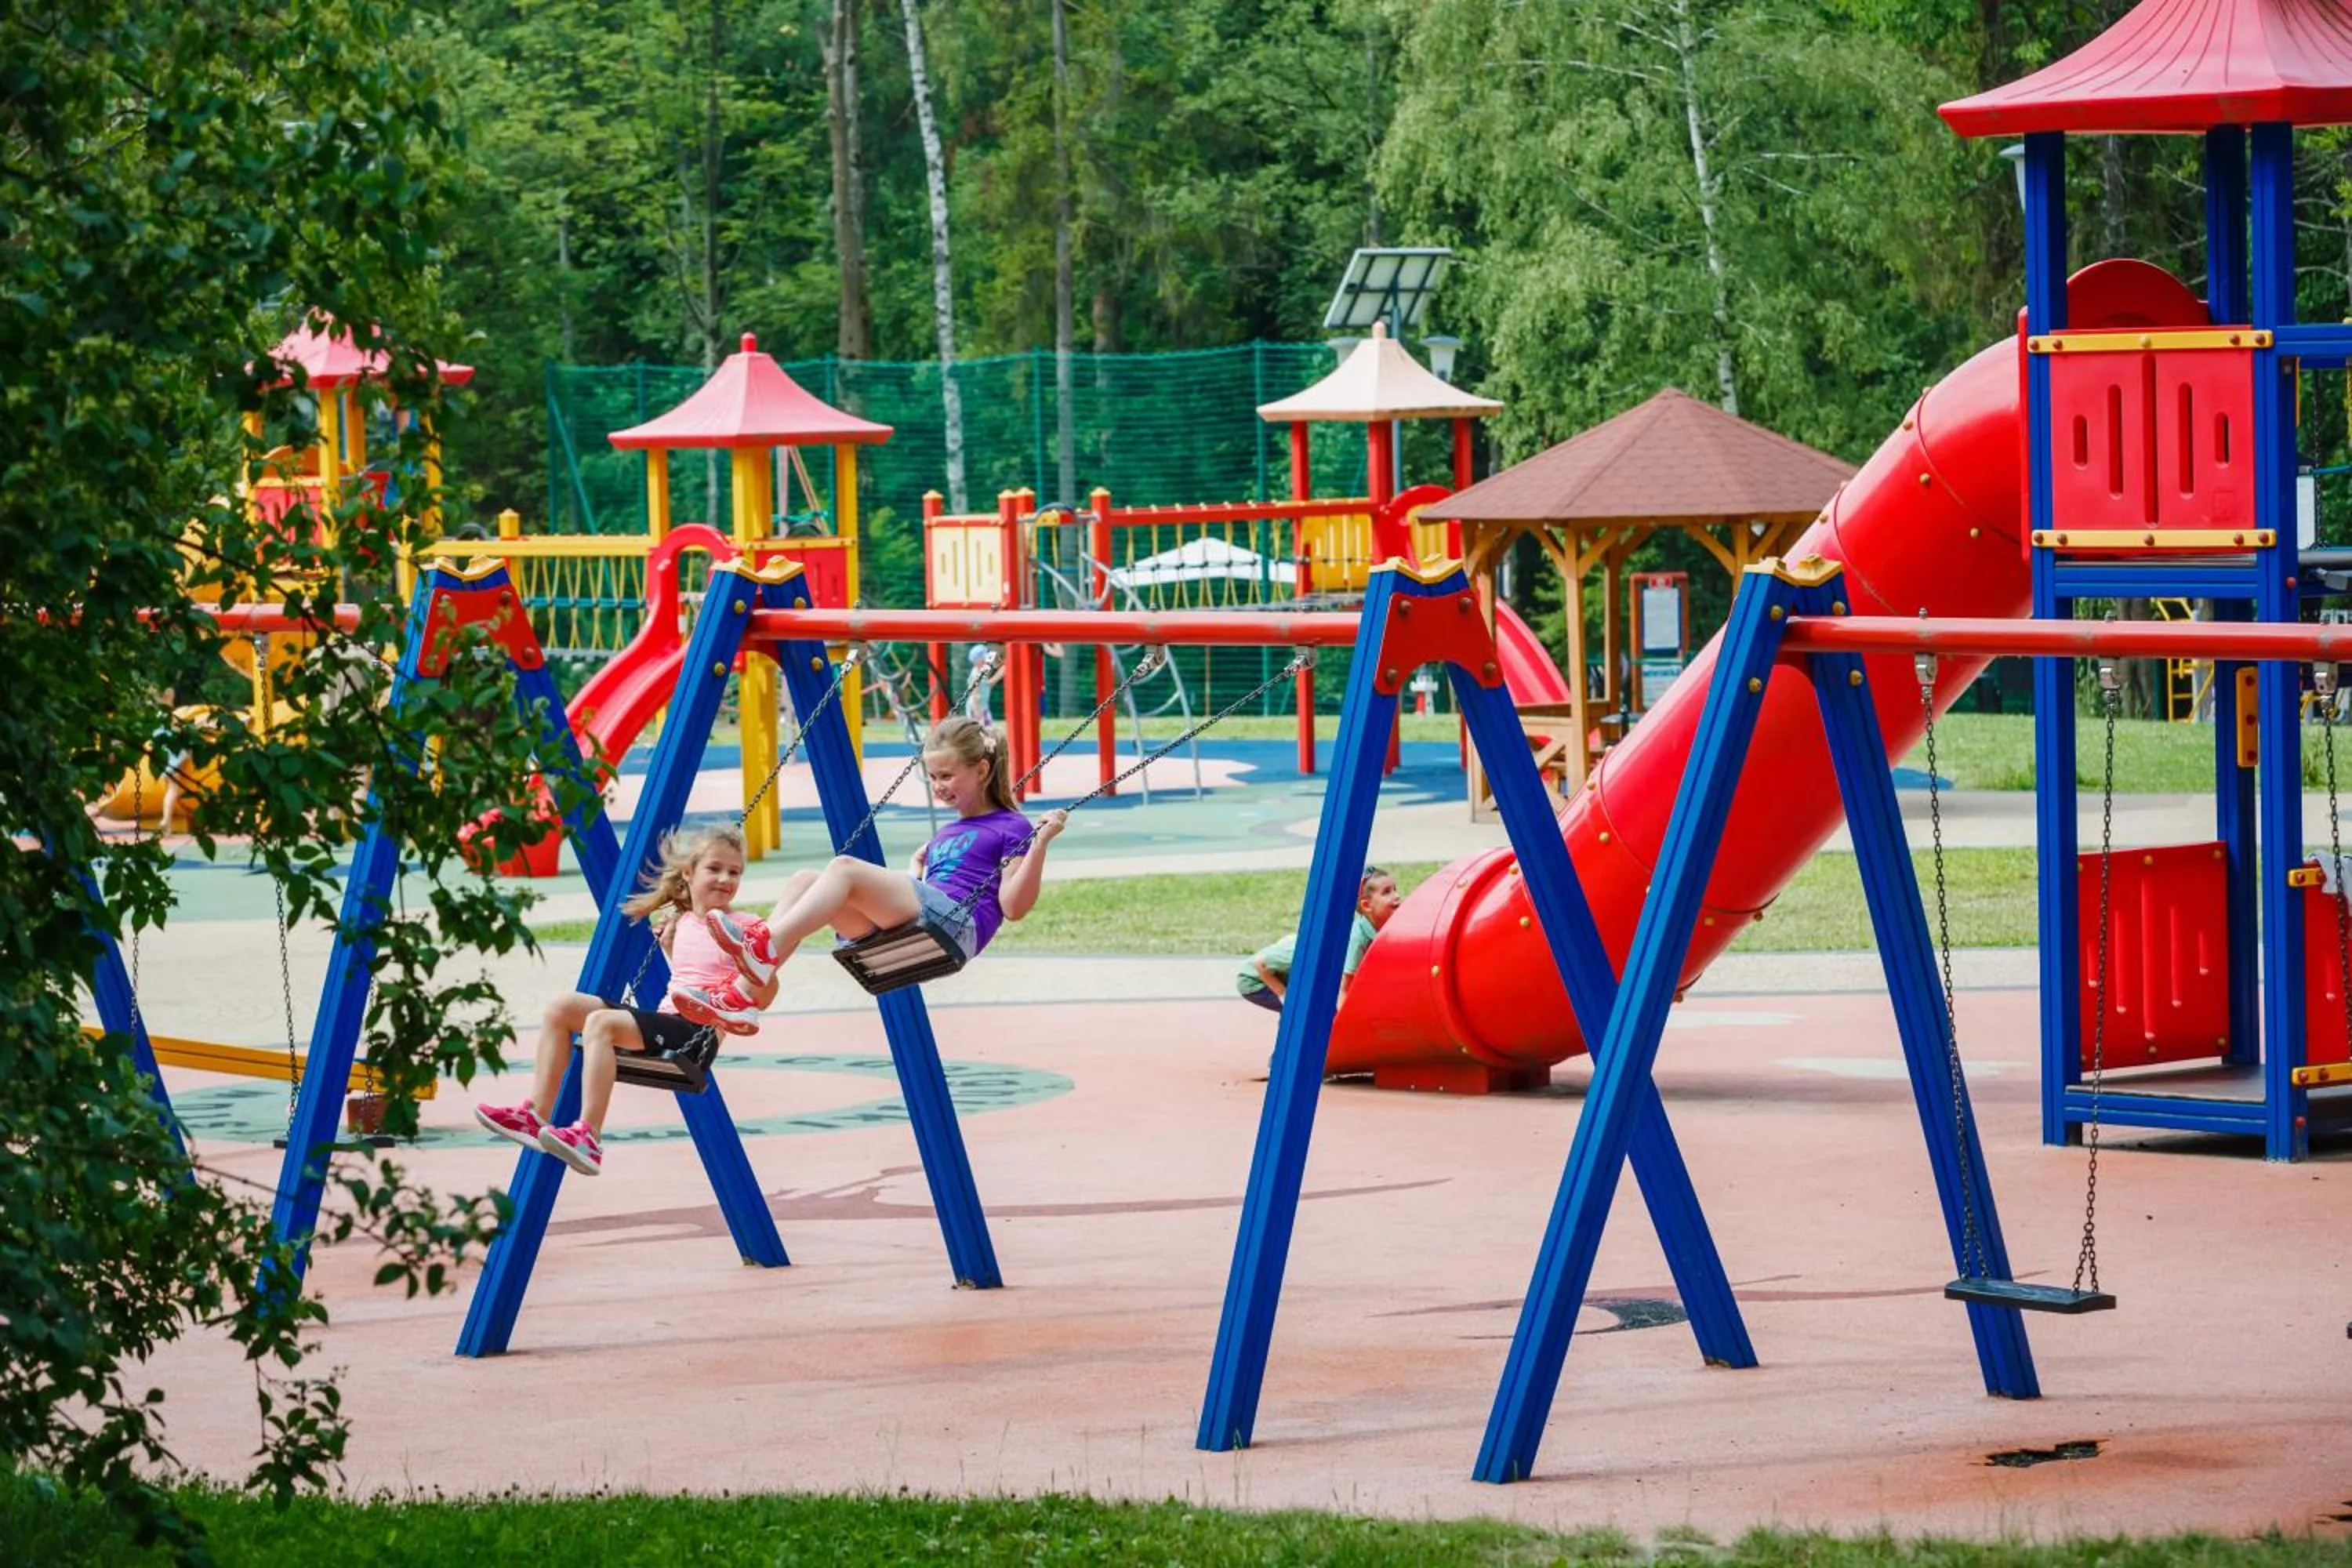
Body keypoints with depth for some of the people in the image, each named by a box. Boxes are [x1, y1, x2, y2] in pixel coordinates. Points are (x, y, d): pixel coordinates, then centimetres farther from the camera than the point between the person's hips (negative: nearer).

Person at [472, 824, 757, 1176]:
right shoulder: (682, 922, 20)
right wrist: (668, 944, 21)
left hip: (696, 1030, -8)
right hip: (667, 1020, 8)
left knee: (601, 1022, -29)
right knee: (563, 1007, -1)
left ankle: (589, 1137, -39)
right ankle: (536, 1114, -10)